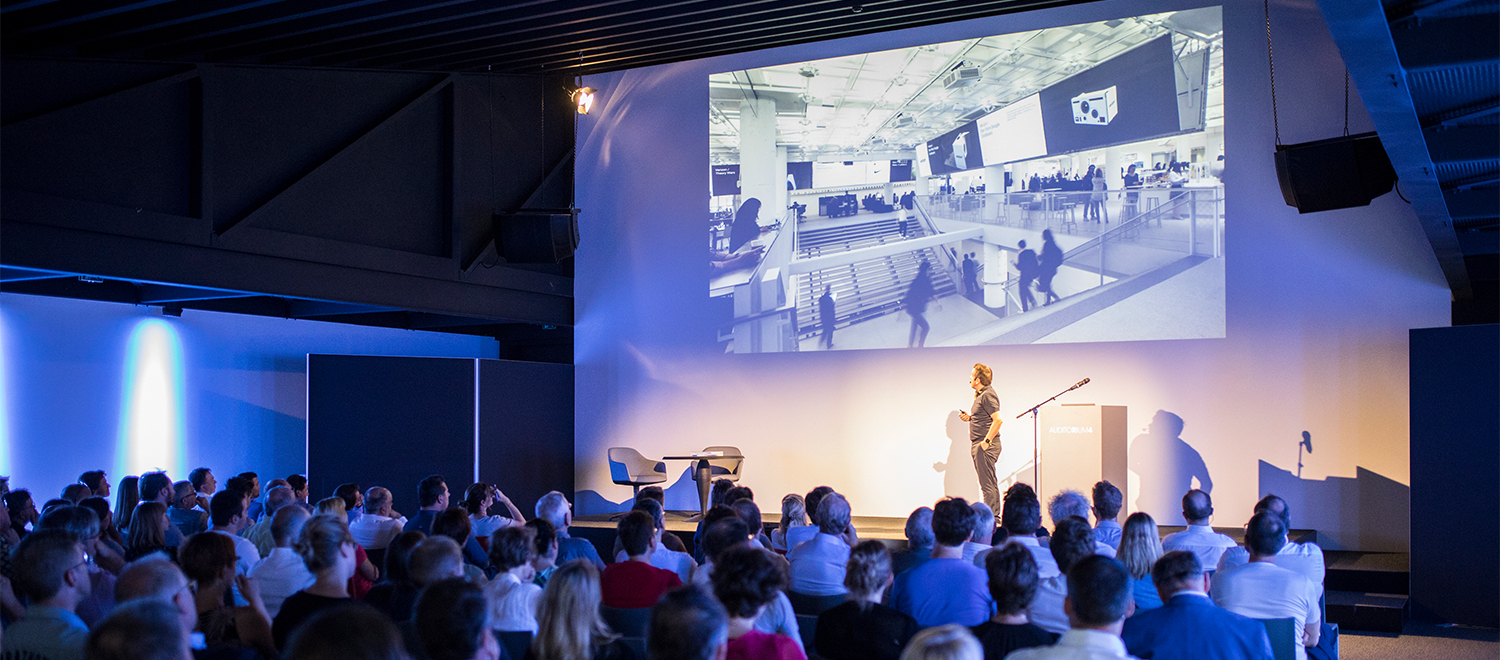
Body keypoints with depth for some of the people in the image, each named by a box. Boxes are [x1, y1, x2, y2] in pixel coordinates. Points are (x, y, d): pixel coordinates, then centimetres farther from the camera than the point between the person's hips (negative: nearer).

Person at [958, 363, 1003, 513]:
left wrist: (986, 441, -22)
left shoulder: (988, 395, -14)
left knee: (987, 485, -10)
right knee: (990, 484, 14)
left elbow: (998, 420, -22)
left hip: (985, 446, -11)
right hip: (978, 445, 11)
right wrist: (969, 418, 10)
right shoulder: (980, 394, 17)